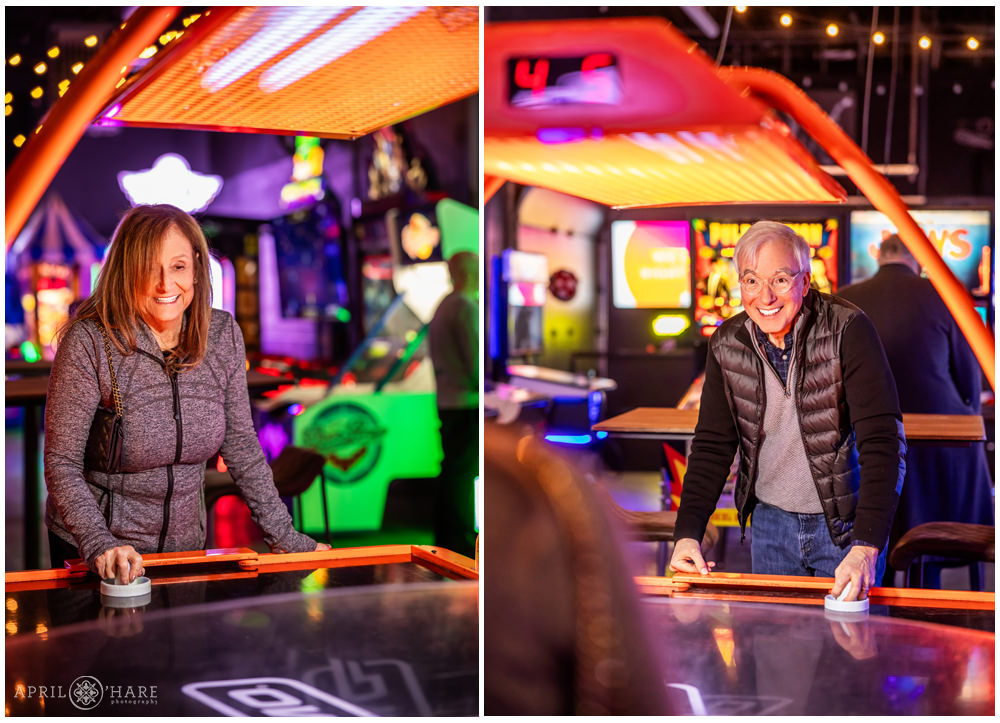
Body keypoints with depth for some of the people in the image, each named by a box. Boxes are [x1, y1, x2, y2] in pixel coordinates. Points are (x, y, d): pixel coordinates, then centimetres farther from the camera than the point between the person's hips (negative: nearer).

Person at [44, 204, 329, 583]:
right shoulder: (89, 342, -20)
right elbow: (61, 462, -17)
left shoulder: (223, 335, -8)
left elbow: (241, 444, 1)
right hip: (89, 553, -4)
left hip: (187, 547, 4)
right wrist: (100, 545, -30)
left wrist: (283, 536, 1)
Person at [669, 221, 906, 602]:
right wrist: (687, 533, -11)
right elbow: (712, 445, 2)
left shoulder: (848, 330, -18)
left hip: (846, 522, -3)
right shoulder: (726, 345, -4)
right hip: (770, 521, 4)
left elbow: (882, 439, -23)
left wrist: (866, 547, -33)